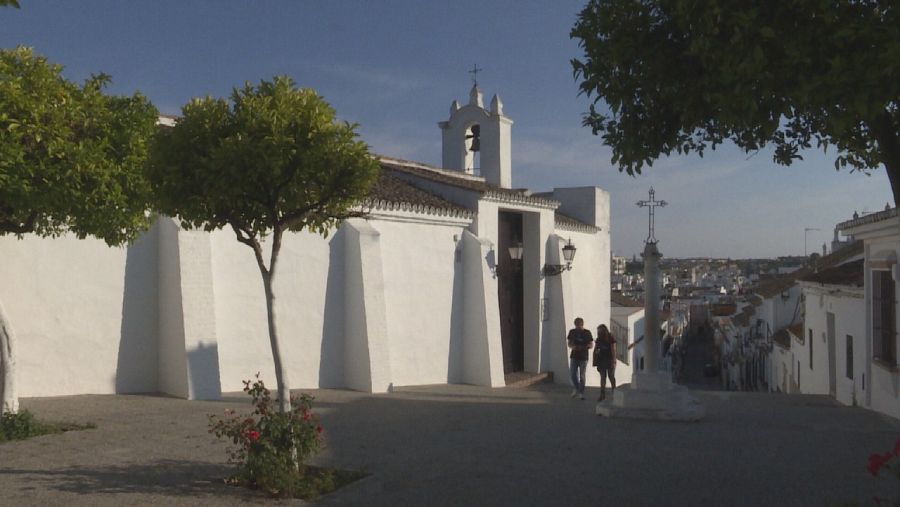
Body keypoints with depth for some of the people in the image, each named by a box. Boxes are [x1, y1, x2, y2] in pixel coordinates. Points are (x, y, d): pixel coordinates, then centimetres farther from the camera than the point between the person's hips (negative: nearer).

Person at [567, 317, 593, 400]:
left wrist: (583, 348, -20)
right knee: (572, 374, -2)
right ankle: (576, 388, 22)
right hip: (574, 356, 2)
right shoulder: (572, 332, 5)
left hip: (583, 357, -2)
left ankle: (581, 393, 8)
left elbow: (591, 345, 0)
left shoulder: (587, 333, -1)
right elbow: (569, 343, 10)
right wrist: (572, 346, -14)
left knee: (582, 376, 0)